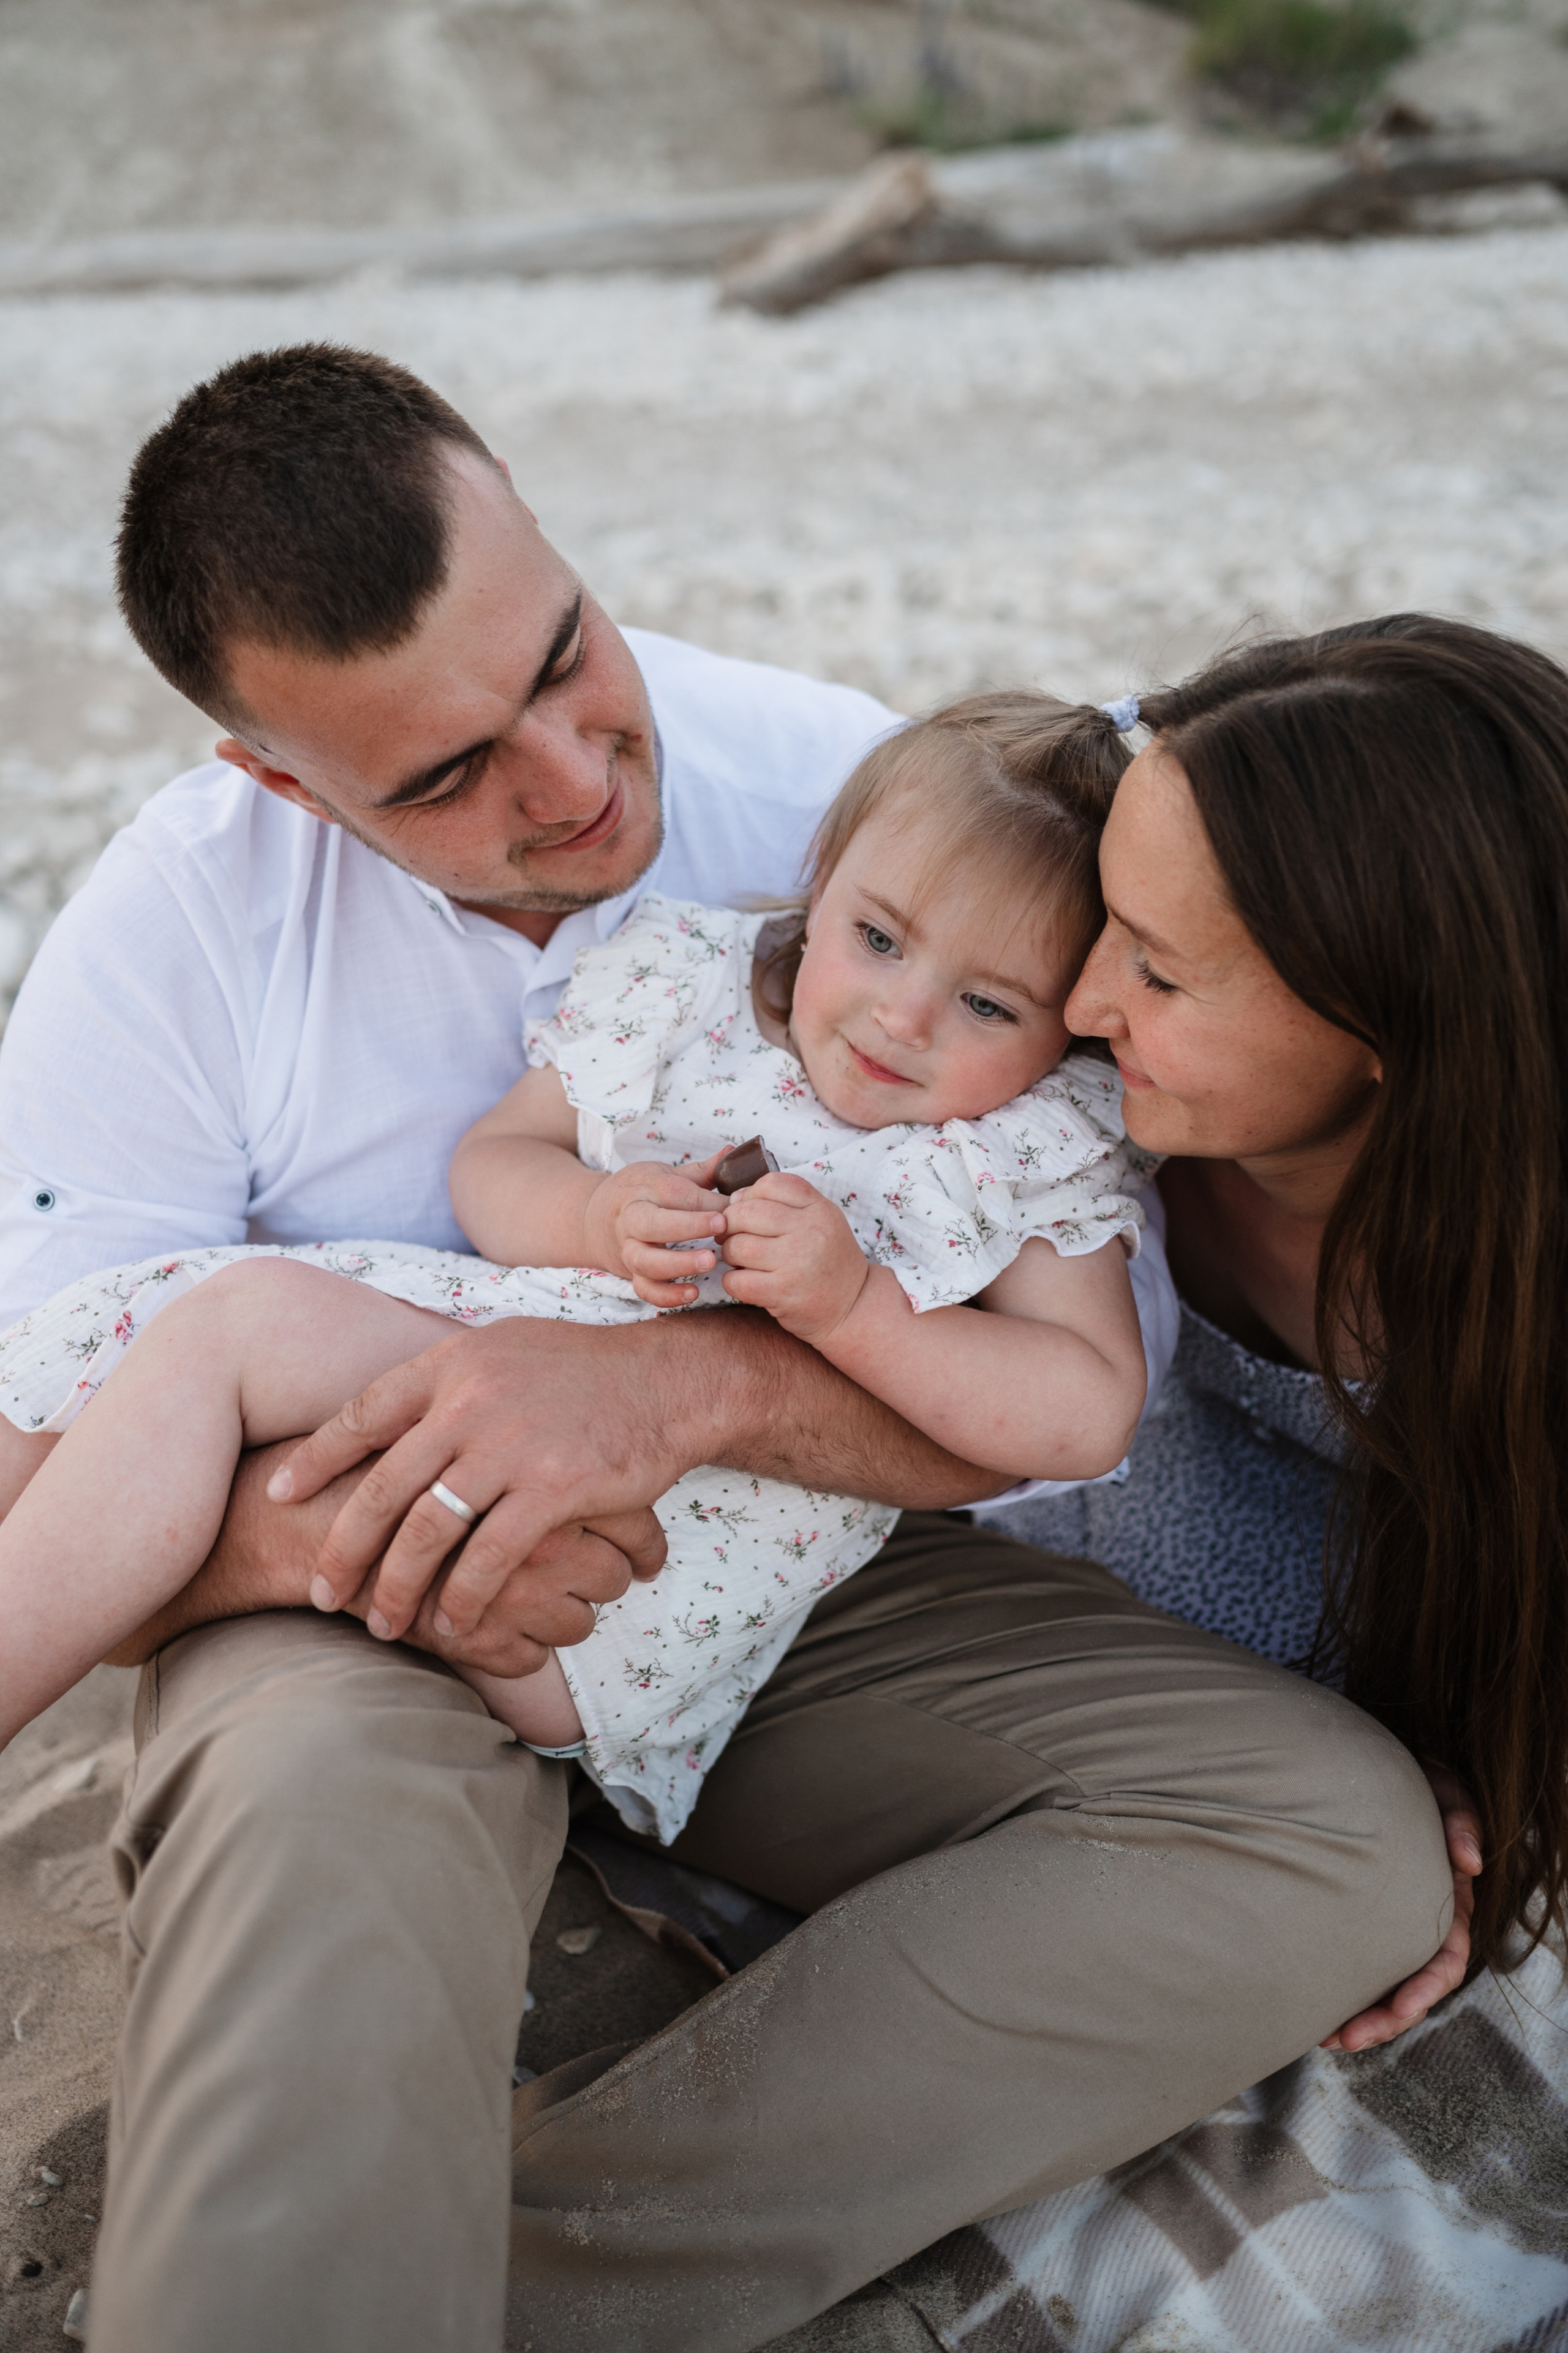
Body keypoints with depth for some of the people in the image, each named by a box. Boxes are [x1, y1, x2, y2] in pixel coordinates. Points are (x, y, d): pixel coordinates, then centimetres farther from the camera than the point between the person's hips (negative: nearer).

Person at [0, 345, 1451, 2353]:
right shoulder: (176, 931, -12)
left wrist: (697, 1385, -33)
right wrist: (340, 1528, -32)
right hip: (381, 1616, -2)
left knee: (1342, 1836, -21)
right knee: (319, 1799, -39)